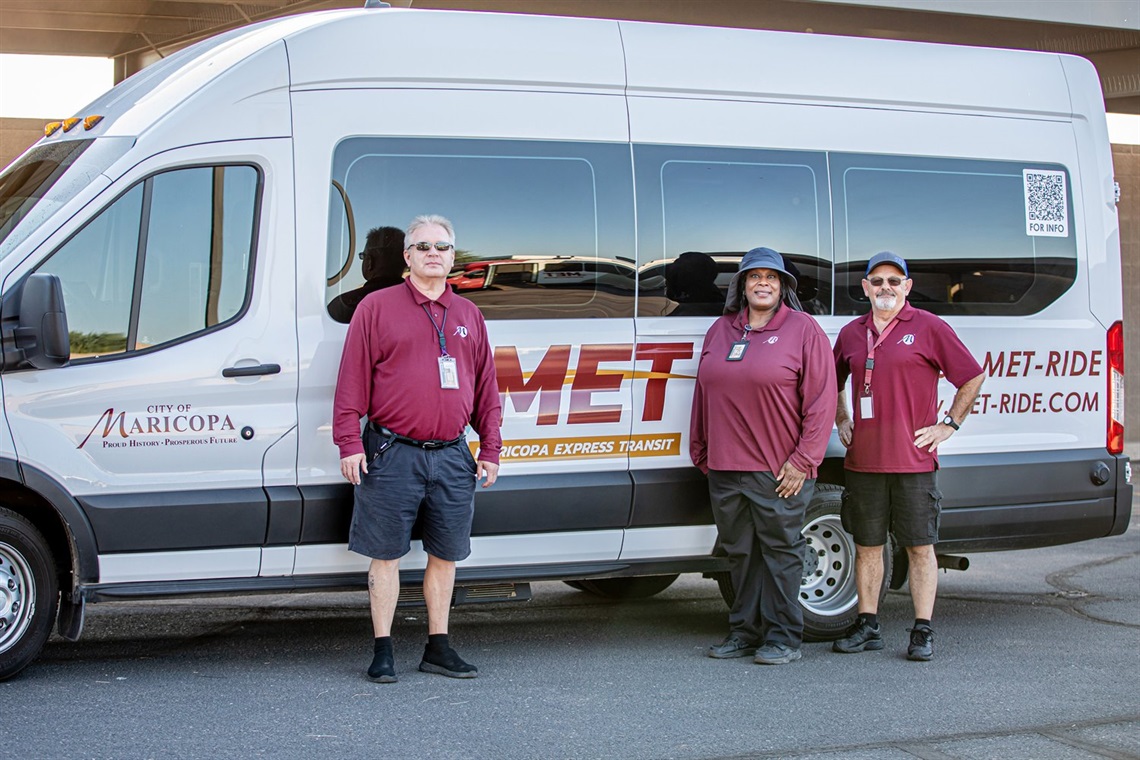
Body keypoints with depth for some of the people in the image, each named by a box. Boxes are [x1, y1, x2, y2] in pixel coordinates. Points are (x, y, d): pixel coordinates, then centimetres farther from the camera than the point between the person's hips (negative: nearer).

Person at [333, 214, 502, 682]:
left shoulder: (468, 315, 14)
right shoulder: (376, 308, 1)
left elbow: (486, 388, 16)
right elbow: (353, 380, -2)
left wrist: (490, 449, 11)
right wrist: (349, 443, -8)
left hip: (452, 456, 4)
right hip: (391, 455, -4)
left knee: (446, 554, 10)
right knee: (386, 554, 1)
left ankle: (438, 648, 21)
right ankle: (383, 650, 11)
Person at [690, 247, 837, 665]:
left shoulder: (803, 330, -2)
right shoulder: (720, 331, 14)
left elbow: (821, 399, -7)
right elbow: (703, 394, 19)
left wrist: (802, 461, -12)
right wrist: (701, 453, 15)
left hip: (779, 470, -5)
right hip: (725, 469, 5)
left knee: (780, 551, 0)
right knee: (740, 552, 11)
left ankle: (783, 636, 8)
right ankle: (744, 630, 21)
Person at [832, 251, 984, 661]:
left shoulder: (928, 327, -1)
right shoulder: (851, 333, 12)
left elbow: (972, 377, 2)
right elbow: (833, 382, 29)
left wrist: (948, 424, -1)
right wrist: (841, 421, 16)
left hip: (913, 460, -4)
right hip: (863, 460, 4)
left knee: (920, 547, 1)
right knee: (867, 546, 9)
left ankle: (923, 631, 4)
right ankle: (867, 625, 18)